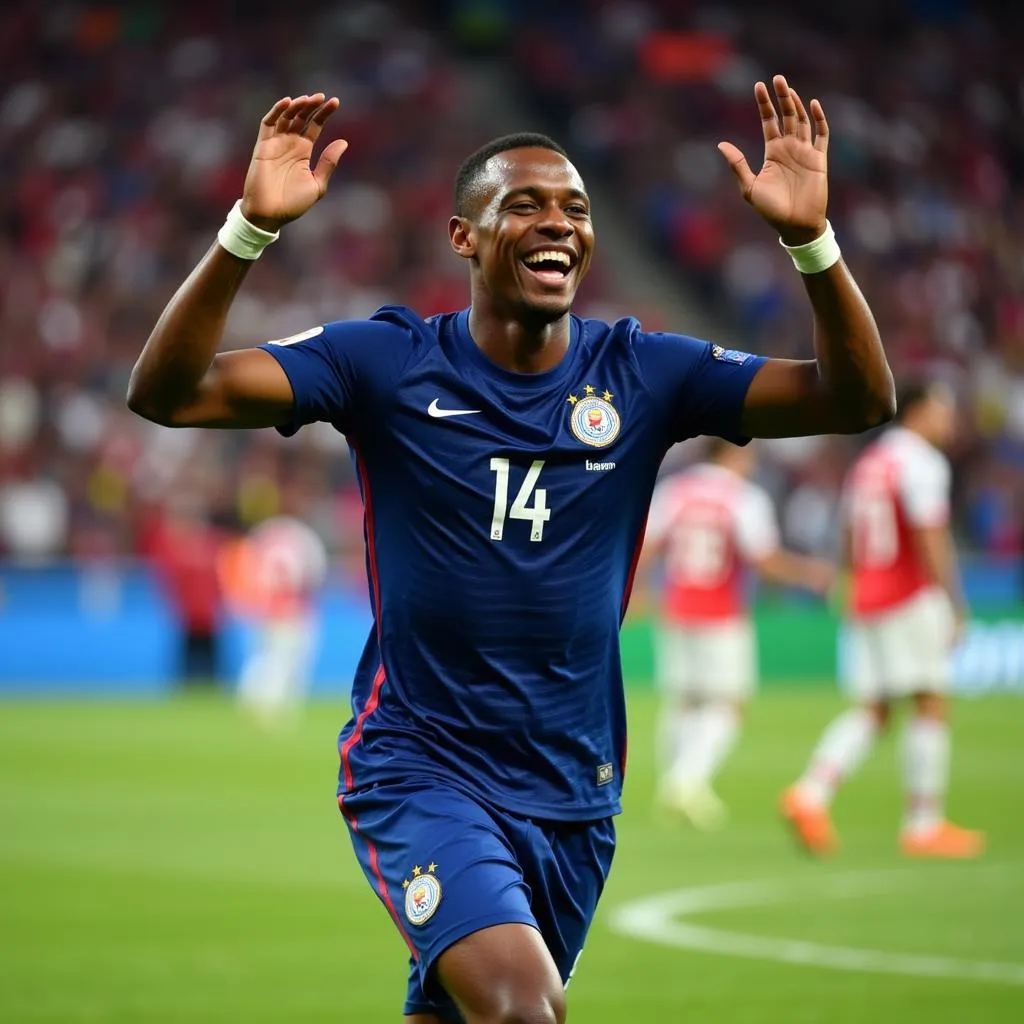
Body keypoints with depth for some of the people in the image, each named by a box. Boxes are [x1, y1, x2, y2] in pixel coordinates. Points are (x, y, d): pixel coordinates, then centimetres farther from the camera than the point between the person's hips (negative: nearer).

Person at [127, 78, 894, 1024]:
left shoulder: (641, 375, 0)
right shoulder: (388, 364, -7)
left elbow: (856, 400, -8)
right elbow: (169, 393, -15)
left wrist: (811, 238, -25)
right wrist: (251, 229, -30)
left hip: (574, 795, 4)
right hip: (420, 764, -4)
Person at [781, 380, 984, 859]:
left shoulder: (867, 462, 16)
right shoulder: (921, 462, -10)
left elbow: (850, 543, 20)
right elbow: (930, 540, -17)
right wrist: (955, 607, -15)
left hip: (867, 601, 8)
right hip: (912, 600, -8)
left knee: (871, 709, 8)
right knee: (930, 704, -2)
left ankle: (811, 793, -8)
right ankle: (924, 824, -2)